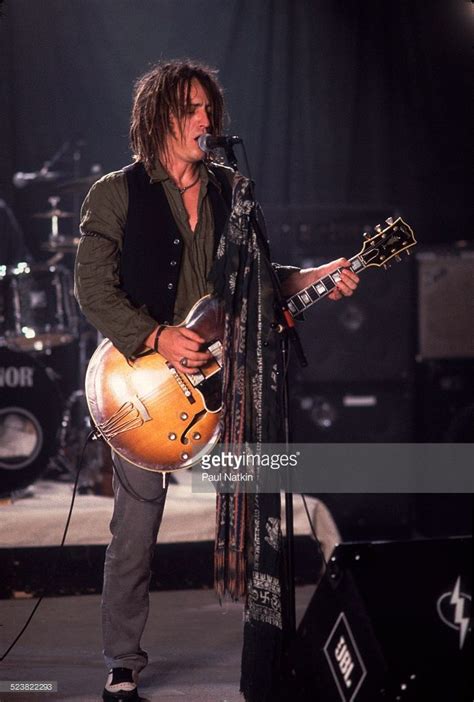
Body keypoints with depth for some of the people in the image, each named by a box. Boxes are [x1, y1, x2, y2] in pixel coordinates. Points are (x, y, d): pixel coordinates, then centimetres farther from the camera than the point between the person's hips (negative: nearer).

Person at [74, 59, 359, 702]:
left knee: (249, 522, 2)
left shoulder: (234, 191, 13)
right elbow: (93, 288, -6)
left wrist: (315, 278, -1)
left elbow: (260, 278, 17)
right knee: (135, 533, 1)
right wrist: (158, 338, -17)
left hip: (225, 381, 3)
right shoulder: (117, 192, 0)